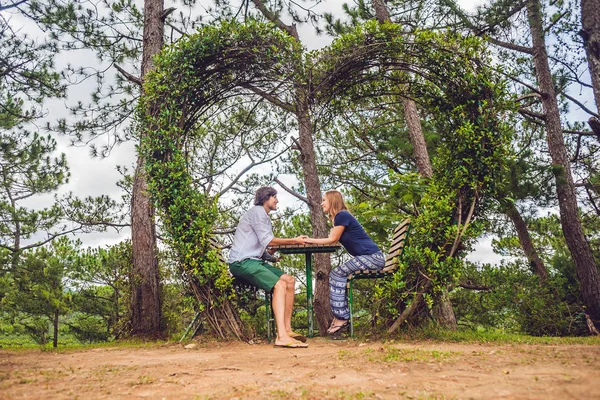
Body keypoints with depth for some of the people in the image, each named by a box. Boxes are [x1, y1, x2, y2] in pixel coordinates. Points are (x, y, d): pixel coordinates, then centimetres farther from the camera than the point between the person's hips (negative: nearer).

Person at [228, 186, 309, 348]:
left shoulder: (265, 216, 24)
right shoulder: (257, 211, -6)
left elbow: (267, 243, 15)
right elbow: (267, 240, -13)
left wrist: (294, 241, 6)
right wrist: (294, 241, -5)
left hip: (255, 260, 10)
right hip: (242, 262, -10)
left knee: (290, 280, -1)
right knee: (279, 284, -25)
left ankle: (287, 329, -4)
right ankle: (282, 336, -33)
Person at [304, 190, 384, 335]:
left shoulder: (342, 215, -11)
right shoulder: (339, 217, 19)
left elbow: (332, 239, -8)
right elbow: (333, 239, 13)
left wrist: (310, 240, -1)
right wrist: (310, 240, 8)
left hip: (372, 257, -10)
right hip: (369, 258, 10)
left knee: (337, 274, -13)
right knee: (336, 275, 4)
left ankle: (341, 317, -10)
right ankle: (341, 316, 1)